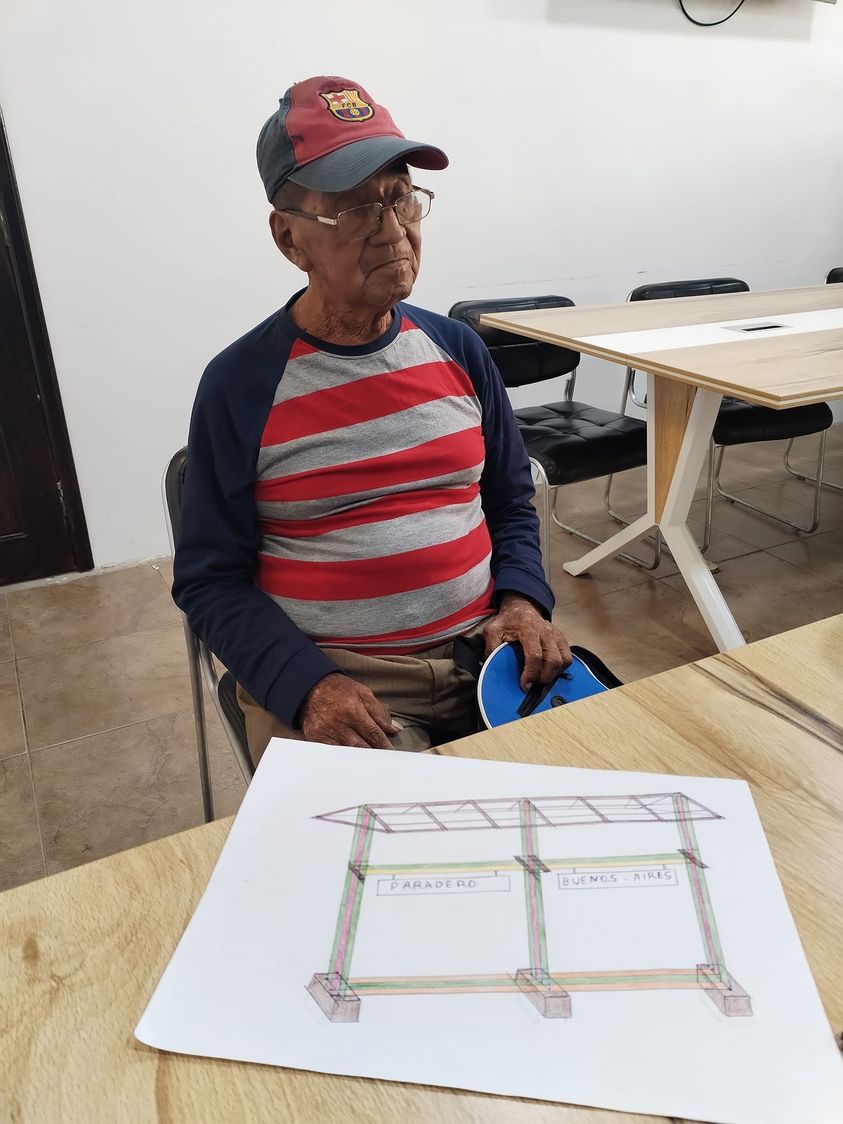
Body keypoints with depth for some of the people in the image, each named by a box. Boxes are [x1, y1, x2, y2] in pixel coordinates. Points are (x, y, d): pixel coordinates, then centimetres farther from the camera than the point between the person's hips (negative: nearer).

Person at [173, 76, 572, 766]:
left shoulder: (458, 349, 6)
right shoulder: (239, 384, -6)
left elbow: (512, 504, 15)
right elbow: (210, 579, -3)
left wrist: (522, 602, -4)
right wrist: (307, 685, -18)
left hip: (482, 652, 5)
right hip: (329, 677, -4)